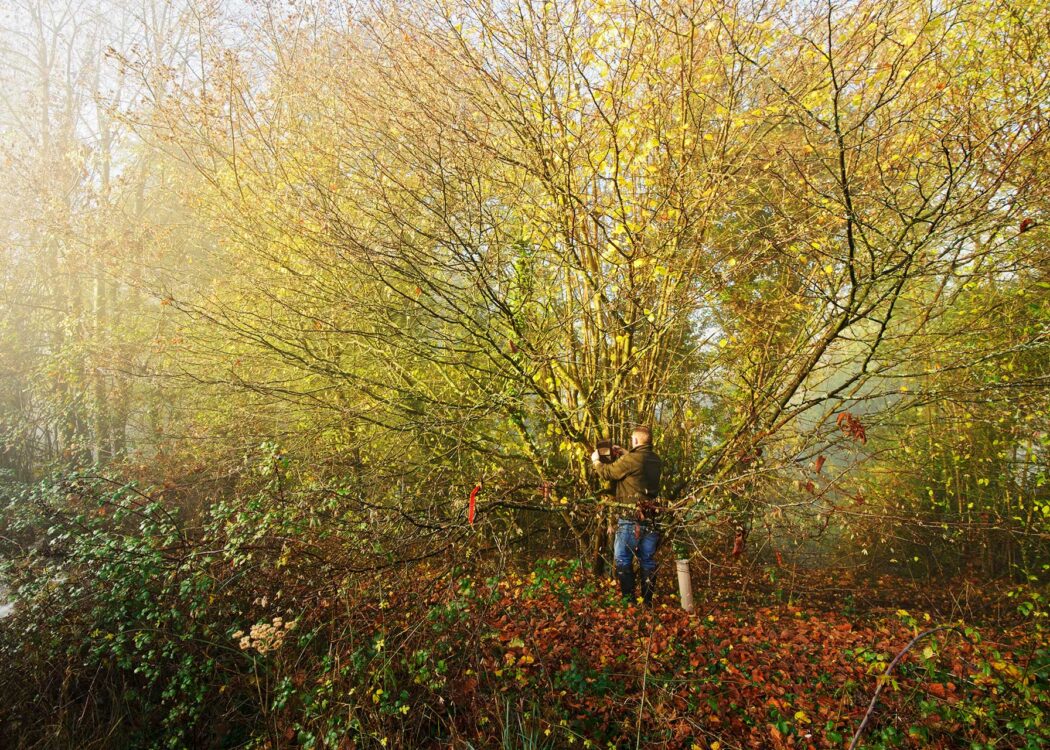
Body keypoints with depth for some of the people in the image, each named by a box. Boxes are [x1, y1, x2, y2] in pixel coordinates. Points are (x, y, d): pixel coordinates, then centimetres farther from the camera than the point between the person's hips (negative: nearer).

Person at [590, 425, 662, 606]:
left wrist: (596, 461, 14)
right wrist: (623, 454, 27)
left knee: (623, 559, 4)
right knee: (648, 560, 13)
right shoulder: (655, 460, 3)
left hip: (631, 519, -6)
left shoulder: (630, 459, -17)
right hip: (650, 519, 7)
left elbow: (607, 472, -5)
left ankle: (629, 599, 5)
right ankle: (647, 601, 19)